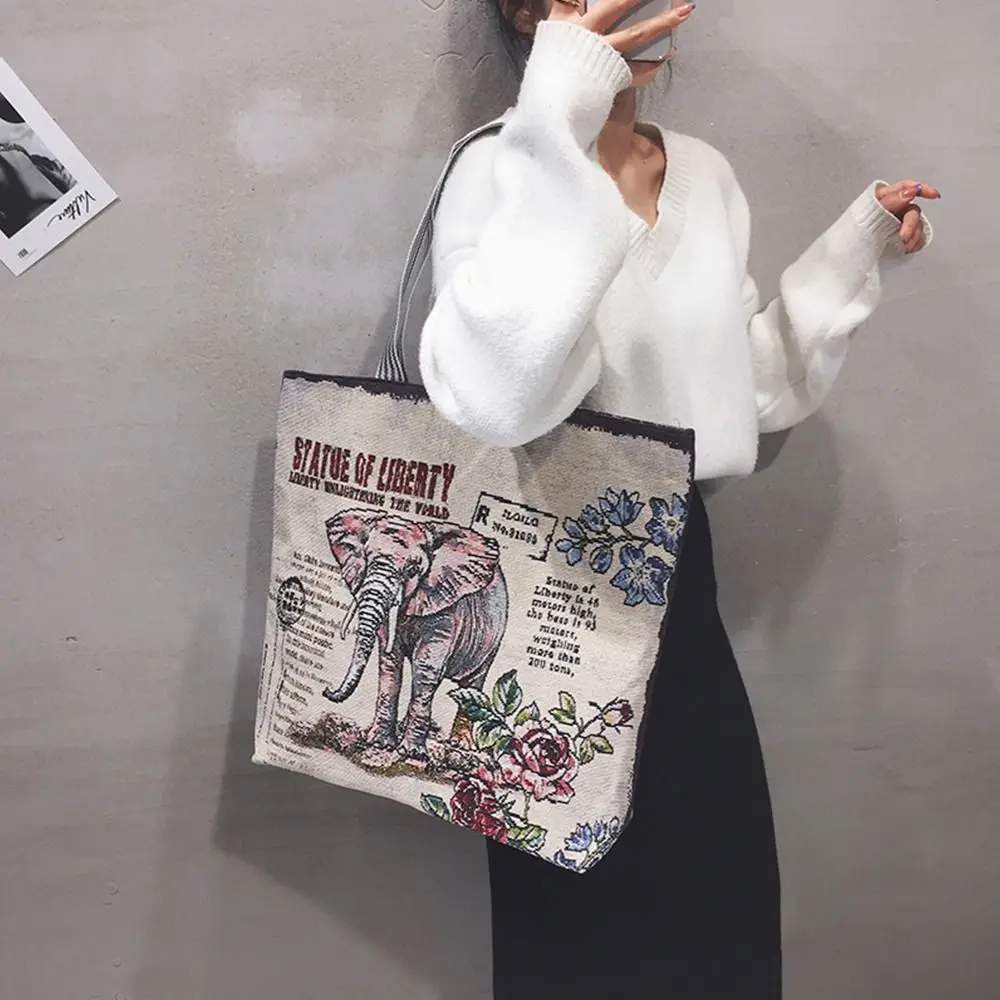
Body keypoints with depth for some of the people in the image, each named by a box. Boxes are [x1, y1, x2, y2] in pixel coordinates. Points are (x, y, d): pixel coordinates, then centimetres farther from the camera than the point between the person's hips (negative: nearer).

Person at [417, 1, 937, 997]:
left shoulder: (706, 173, 7)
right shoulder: (502, 169, -13)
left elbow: (751, 385, 11)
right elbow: (493, 398, -33)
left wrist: (857, 248, 8)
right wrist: (561, 122, -33)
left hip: (675, 563, 6)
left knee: (720, 888, 15)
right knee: (578, 903, 11)